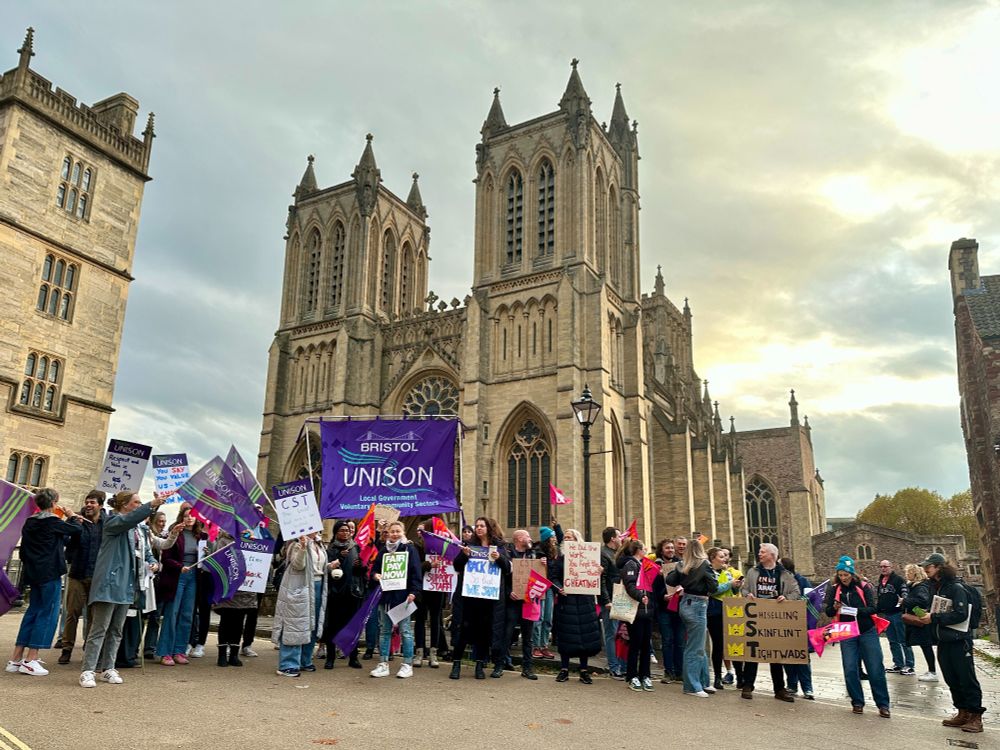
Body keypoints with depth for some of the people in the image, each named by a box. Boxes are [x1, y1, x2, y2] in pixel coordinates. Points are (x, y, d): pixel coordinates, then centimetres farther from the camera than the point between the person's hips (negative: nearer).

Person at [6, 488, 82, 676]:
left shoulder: (29, 522, 11)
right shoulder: (52, 521, -12)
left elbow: (24, 549, 16)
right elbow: (75, 530, -3)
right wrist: (72, 516, 15)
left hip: (34, 573, 8)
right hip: (50, 573, -8)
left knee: (32, 612, 13)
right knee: (47, 614, -3)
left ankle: (16, 659, 13)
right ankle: (30, 661, -6)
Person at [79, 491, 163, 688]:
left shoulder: (135, 528, 18)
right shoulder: (113, 521, -5)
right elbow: (128, 519, -28)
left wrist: (152, 561, 5)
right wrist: (152, 505, -37)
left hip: (126, 584, 8)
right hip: (110, 582, -8)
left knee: (116, 631, 11)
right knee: (99, 629, -7)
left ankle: (108, 669, 18)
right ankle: (88, 671, -3)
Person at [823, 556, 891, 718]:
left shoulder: (864, 587, -7)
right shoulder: (834, 589, -1)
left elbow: (873, 608, -12)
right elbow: (828, 613, -1)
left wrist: (856, 610, -29)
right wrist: (834, 608, -24)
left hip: (867, 632, -2)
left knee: (875, 669, -1)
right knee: (850, 670, 1)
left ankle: (883, 704, 10)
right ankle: (857, 702, 15)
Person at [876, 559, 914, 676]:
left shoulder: (898, 579, -4)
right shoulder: (880, 582, 17)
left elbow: (905, 592, -13)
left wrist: (903, 599, -33)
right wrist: (878, 611, 22)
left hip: (897, 613, -7)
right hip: (885, 614, 7)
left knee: (903, 640, -4)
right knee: (893, 641, 11)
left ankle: (909, 665, 0)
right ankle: (898, 664, 18)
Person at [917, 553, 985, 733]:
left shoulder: (956, 587, -14)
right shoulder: (936, 587, 11)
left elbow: (961, 614, -22)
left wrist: (934, 618, -20)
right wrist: (926, 615, 0)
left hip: (959, 640, -8)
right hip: (943, 642, 8)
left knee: (967, 679, 0)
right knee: (952, 679, 11)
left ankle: (976, 717, 8)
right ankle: (963, 713, 20)